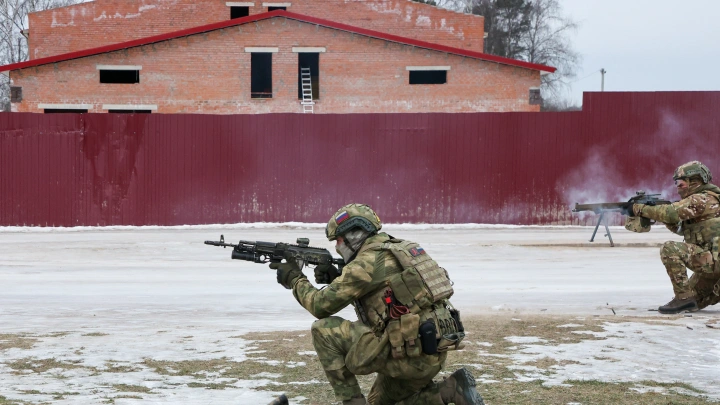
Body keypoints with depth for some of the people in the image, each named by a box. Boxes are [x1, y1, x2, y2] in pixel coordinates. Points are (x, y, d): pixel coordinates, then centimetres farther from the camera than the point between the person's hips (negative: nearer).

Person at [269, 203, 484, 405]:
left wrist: (295, 279, 12)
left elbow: (321, 305, -6)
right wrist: (337, 278, 19)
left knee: (323, 330, -6)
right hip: (430, 353, 9)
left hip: (411, 353, -9)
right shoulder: (395, 249, 17)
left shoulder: (368, 260, -10)